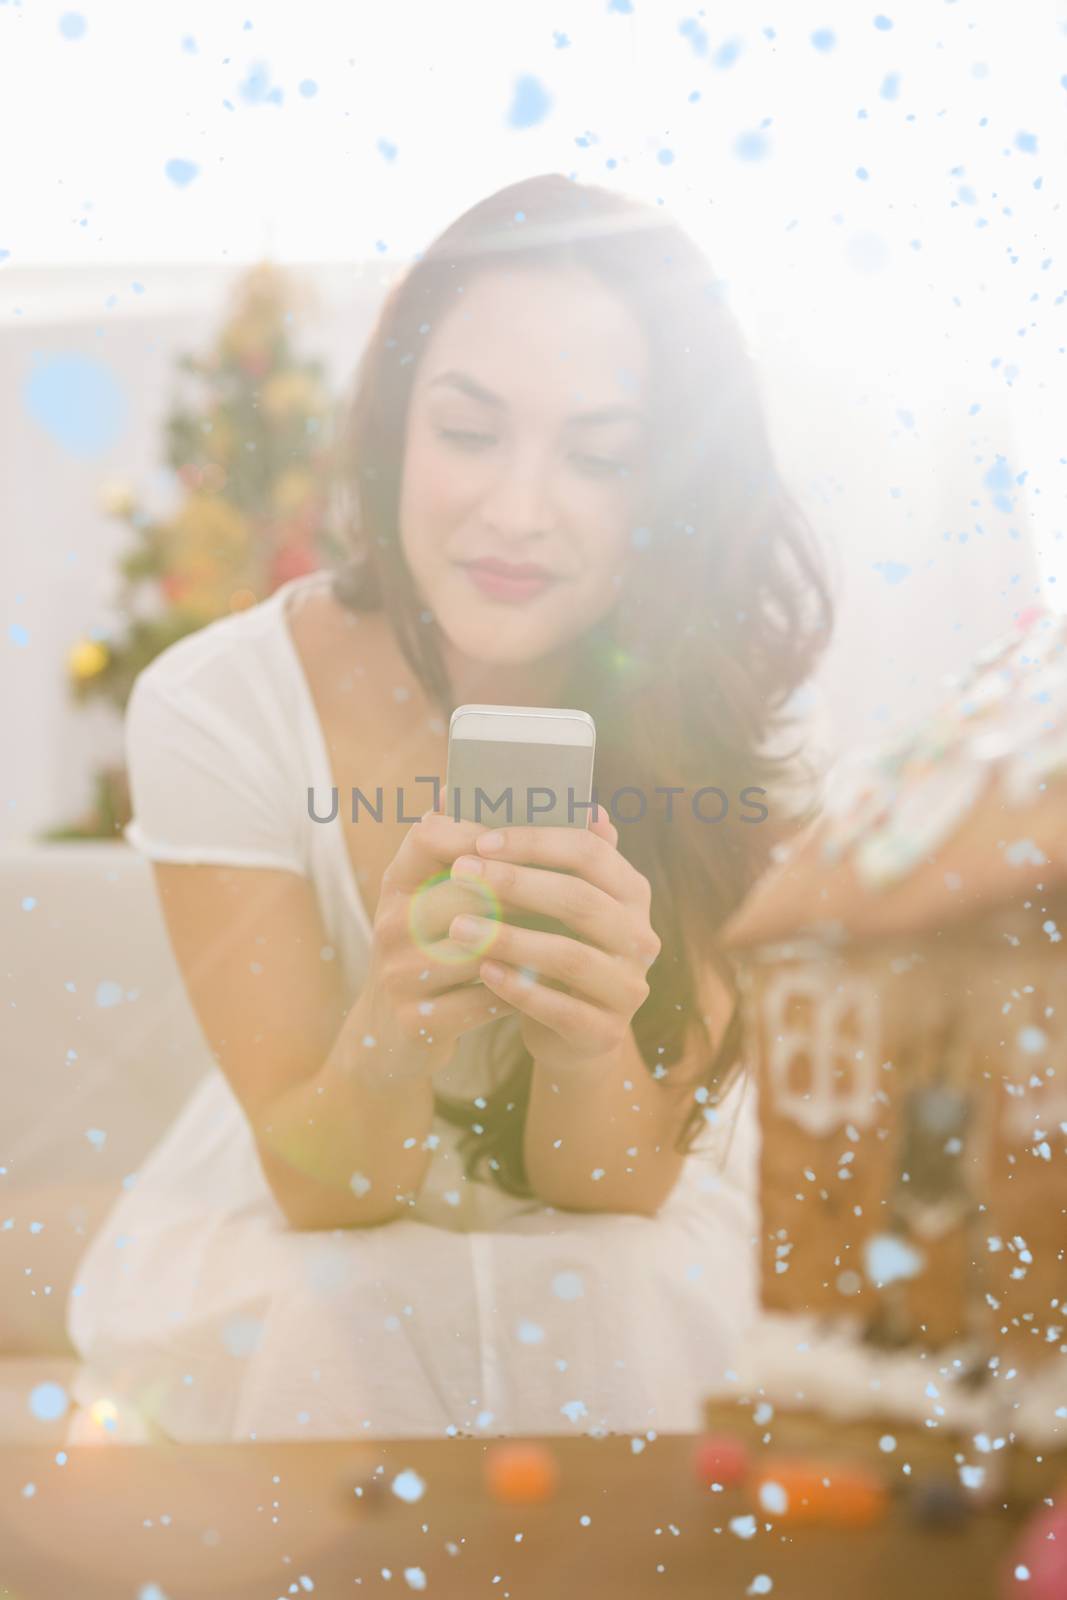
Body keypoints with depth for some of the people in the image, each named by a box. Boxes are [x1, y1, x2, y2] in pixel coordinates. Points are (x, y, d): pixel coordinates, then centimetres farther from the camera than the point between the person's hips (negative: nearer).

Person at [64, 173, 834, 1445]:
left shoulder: (727, 728, -18)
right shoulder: (216, 708, -21)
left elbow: (614, 1186, -18)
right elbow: (318, 1187, -19)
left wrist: (589, 1038, -41)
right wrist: (393, 1028, -42)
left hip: (627, 1252, 1)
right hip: (291, 1247, 0)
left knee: (623, 1314, -30)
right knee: (338, 1331, -31)